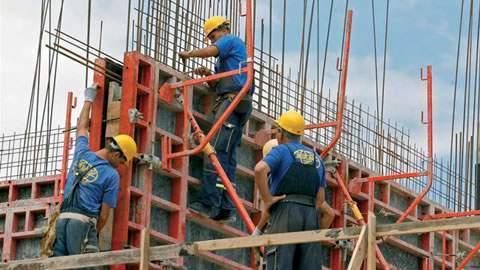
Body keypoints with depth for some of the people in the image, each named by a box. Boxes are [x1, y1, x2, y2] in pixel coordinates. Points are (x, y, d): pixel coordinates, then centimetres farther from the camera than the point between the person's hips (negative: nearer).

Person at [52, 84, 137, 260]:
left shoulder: (82, 153, 13)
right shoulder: (112, 175, -2)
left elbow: (82, 128, 34)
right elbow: (104, 215, -1)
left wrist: (88, 100, 47)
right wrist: (93, 234, 14)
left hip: (63, 219, 6)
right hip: (83, 221, -6)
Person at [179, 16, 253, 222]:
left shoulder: (231, 40, 7)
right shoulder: (226, 57, 34)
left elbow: (210, 51, -13)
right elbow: (219, 86, 28)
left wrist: (188, 54, 1)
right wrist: (208, 75, 11)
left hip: (232, 100, -10)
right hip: (238, 106, 10)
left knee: (216, 151, -18)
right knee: (228, 157, 2)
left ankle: (209, 202, -27)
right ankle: (226, 207, -5)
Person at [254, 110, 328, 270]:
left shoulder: (281, 151, 6)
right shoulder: (316, 159, 24)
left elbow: (260, 169, -15)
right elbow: (320, 198, 15)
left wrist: (267, 201, -9)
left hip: (285, 211, -5)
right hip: (310, 215, 5)